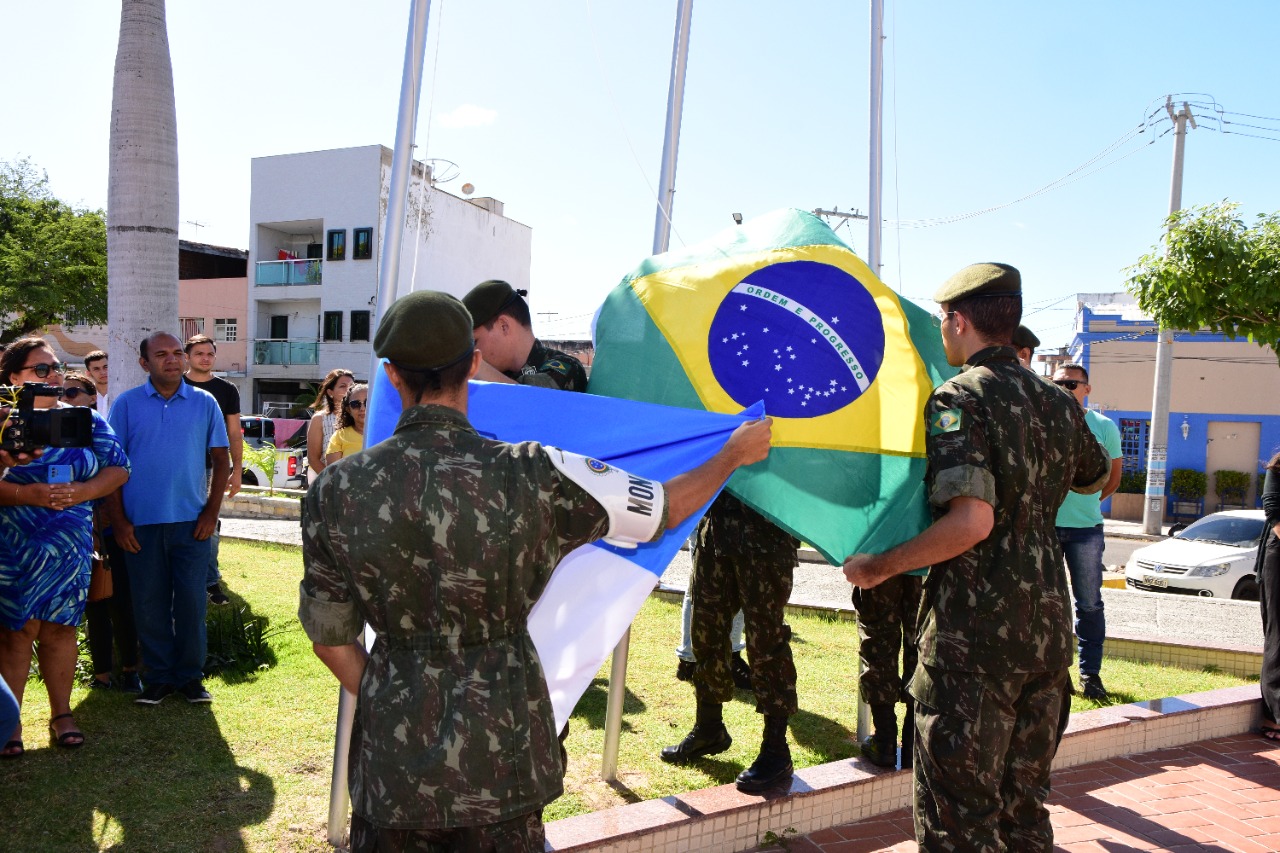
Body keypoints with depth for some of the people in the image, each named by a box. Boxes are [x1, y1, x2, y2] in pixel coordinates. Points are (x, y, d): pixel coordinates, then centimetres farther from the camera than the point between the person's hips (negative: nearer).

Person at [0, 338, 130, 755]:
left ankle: (61, 713, 18)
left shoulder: (84, 419, 8)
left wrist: (81, 492, -11)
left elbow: (118, 467, 5)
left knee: (59, 626, 8)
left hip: (71, 543, 2)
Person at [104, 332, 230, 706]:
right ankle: (158, 678, 20)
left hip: (191, 521, 0)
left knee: (191, 601, 3)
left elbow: (221, 460, 6)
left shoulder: (205, 403, 4)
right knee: (149, 603, 7)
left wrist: (211, 512, -2)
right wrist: (117, 519, -3)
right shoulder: (126, 404, 3)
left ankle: (190, 676, 16)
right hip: (141, 523, 0)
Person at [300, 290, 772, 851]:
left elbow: (329, 637, 0)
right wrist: (737, 451, 15)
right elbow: (665, 509, -3)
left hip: (391, 765, 2)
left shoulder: (335, 491, -10)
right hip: (500, 763, -1)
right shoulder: (533, 477, -17)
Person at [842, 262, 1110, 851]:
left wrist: (878, 567, -15)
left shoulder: (957, 398, -13)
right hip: (1047, 631, 8)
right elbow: (1097, 478, 31)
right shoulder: (1058, 404, 10)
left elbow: (972, 520, -25)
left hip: (973, 637, -7)